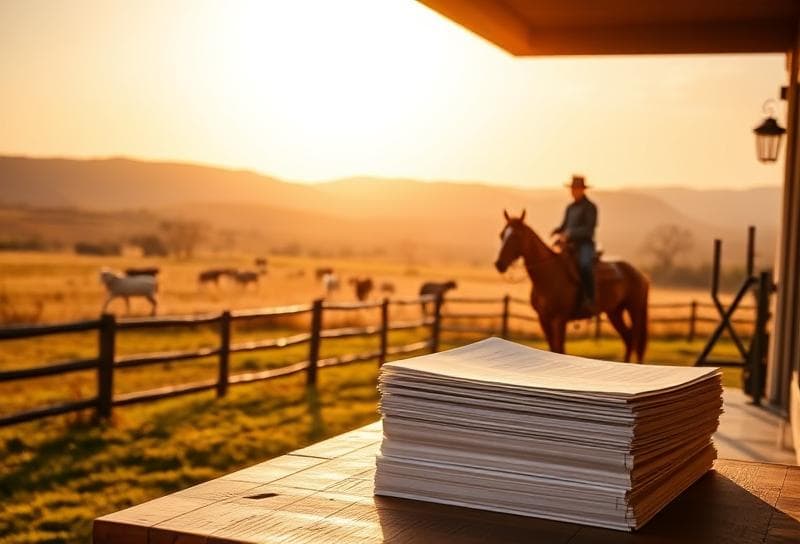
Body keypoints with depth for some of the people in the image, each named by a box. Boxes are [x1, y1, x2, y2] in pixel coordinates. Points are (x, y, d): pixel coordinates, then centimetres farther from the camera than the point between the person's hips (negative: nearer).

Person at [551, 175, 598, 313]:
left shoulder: (589, 207, -4)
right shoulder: (570, 208, 18)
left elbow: (588, 229, -13)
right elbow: (565, 226, 22)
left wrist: (569, 235, -22)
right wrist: (558, 231, -1)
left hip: (585, 245, -8)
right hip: (570, 246, 8)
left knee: (584, 265, -36)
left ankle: (590, 300, -33)